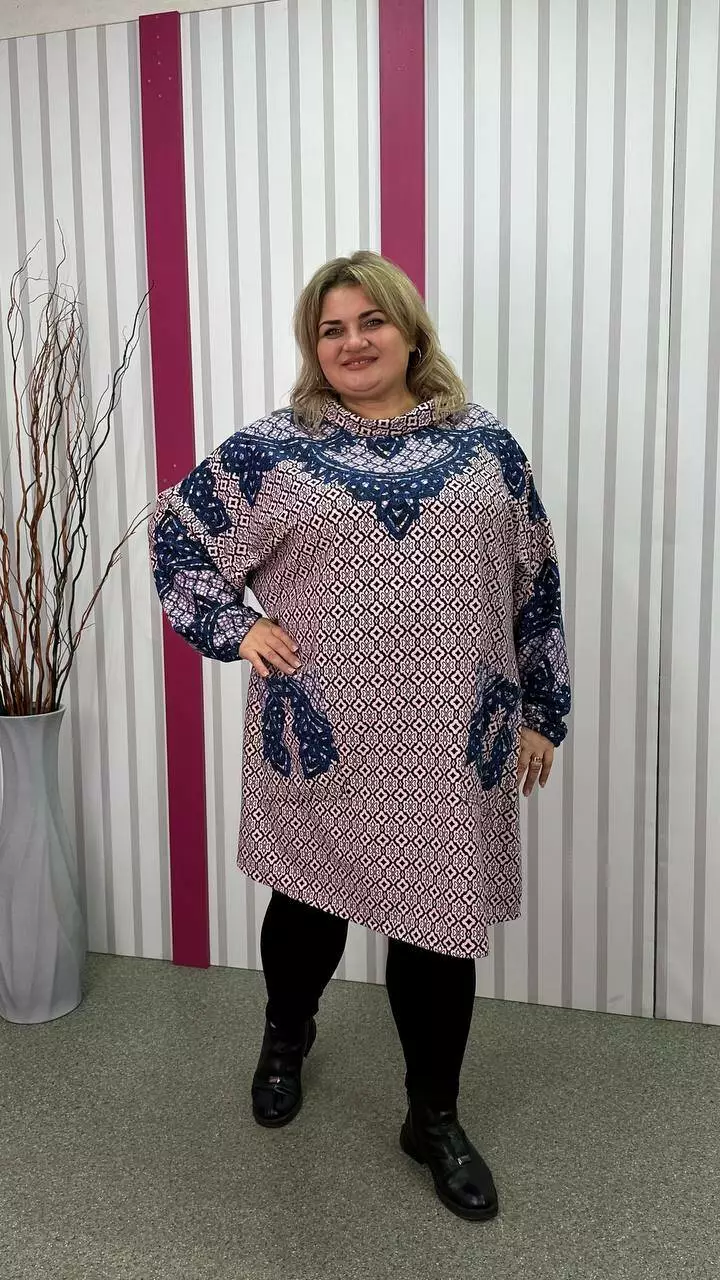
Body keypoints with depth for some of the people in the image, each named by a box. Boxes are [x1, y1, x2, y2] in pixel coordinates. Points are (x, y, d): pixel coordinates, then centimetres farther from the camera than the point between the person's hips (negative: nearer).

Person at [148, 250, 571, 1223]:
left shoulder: (484, 444, 4)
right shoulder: (273, 448, -1)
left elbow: (534, 585, 7)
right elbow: (177, 531, 9)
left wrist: (542, 712, 7)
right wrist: (232, 628, -3)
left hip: (453, 739, 1)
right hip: (320, 736, 0)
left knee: (440, 923, 8)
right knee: (309, 901, 17)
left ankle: (435, 1118, 32)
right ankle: (287, 1034, 50)